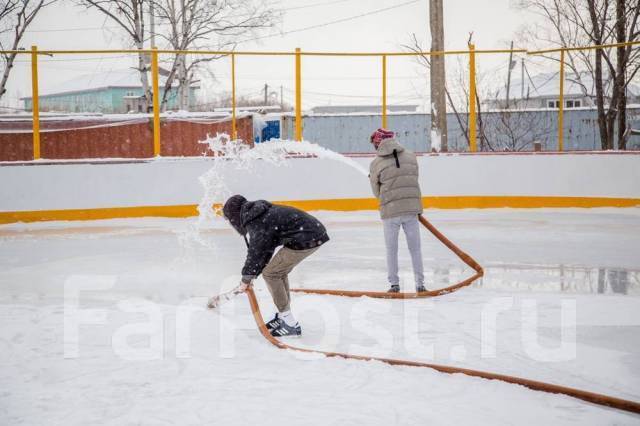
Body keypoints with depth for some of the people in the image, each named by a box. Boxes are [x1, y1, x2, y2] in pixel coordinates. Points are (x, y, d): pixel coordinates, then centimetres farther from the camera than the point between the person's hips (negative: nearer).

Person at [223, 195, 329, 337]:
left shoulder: (256, 223, -11)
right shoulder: (261, 214, 18)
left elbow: (256, 252, -8)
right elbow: (265, 248, 25)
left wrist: (247, 276, 6)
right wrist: (253, 273, 25)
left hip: (305, 239, -10)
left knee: (270, 274, -2)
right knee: (279, 272, 22)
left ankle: (291, 324, -1)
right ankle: (283, 316, 32)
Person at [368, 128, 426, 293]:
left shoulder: (376, 164, -7)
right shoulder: (411, 156, 1)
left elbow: (377, 191, 1)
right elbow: (413, 179, 7)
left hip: (390, 211, -2)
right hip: (412, 208, 2)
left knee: (391, 249, 11)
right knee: (415, 248, 12)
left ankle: (394, 284, 14)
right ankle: (420, 283, 13)